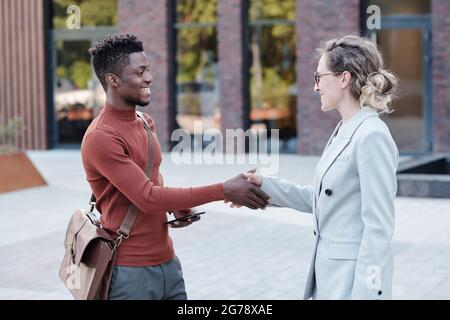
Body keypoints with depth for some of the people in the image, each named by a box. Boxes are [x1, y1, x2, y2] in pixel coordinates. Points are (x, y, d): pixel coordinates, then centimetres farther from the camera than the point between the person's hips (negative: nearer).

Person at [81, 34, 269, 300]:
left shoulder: (146, 122, 10)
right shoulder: (101, 137, -17)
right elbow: (147, 197, -22)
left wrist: (176, 206, 1)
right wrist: (223, 191, -22)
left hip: (168, 261, 8)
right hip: (130, 270, -8)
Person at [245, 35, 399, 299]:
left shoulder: (372, 136, -18)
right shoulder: (344, 132, 10)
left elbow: (378, 227, -20)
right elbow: (317, 198, 17)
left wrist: (364, 292, -20)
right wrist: (263, 186, 11)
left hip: (355, 279, -9)